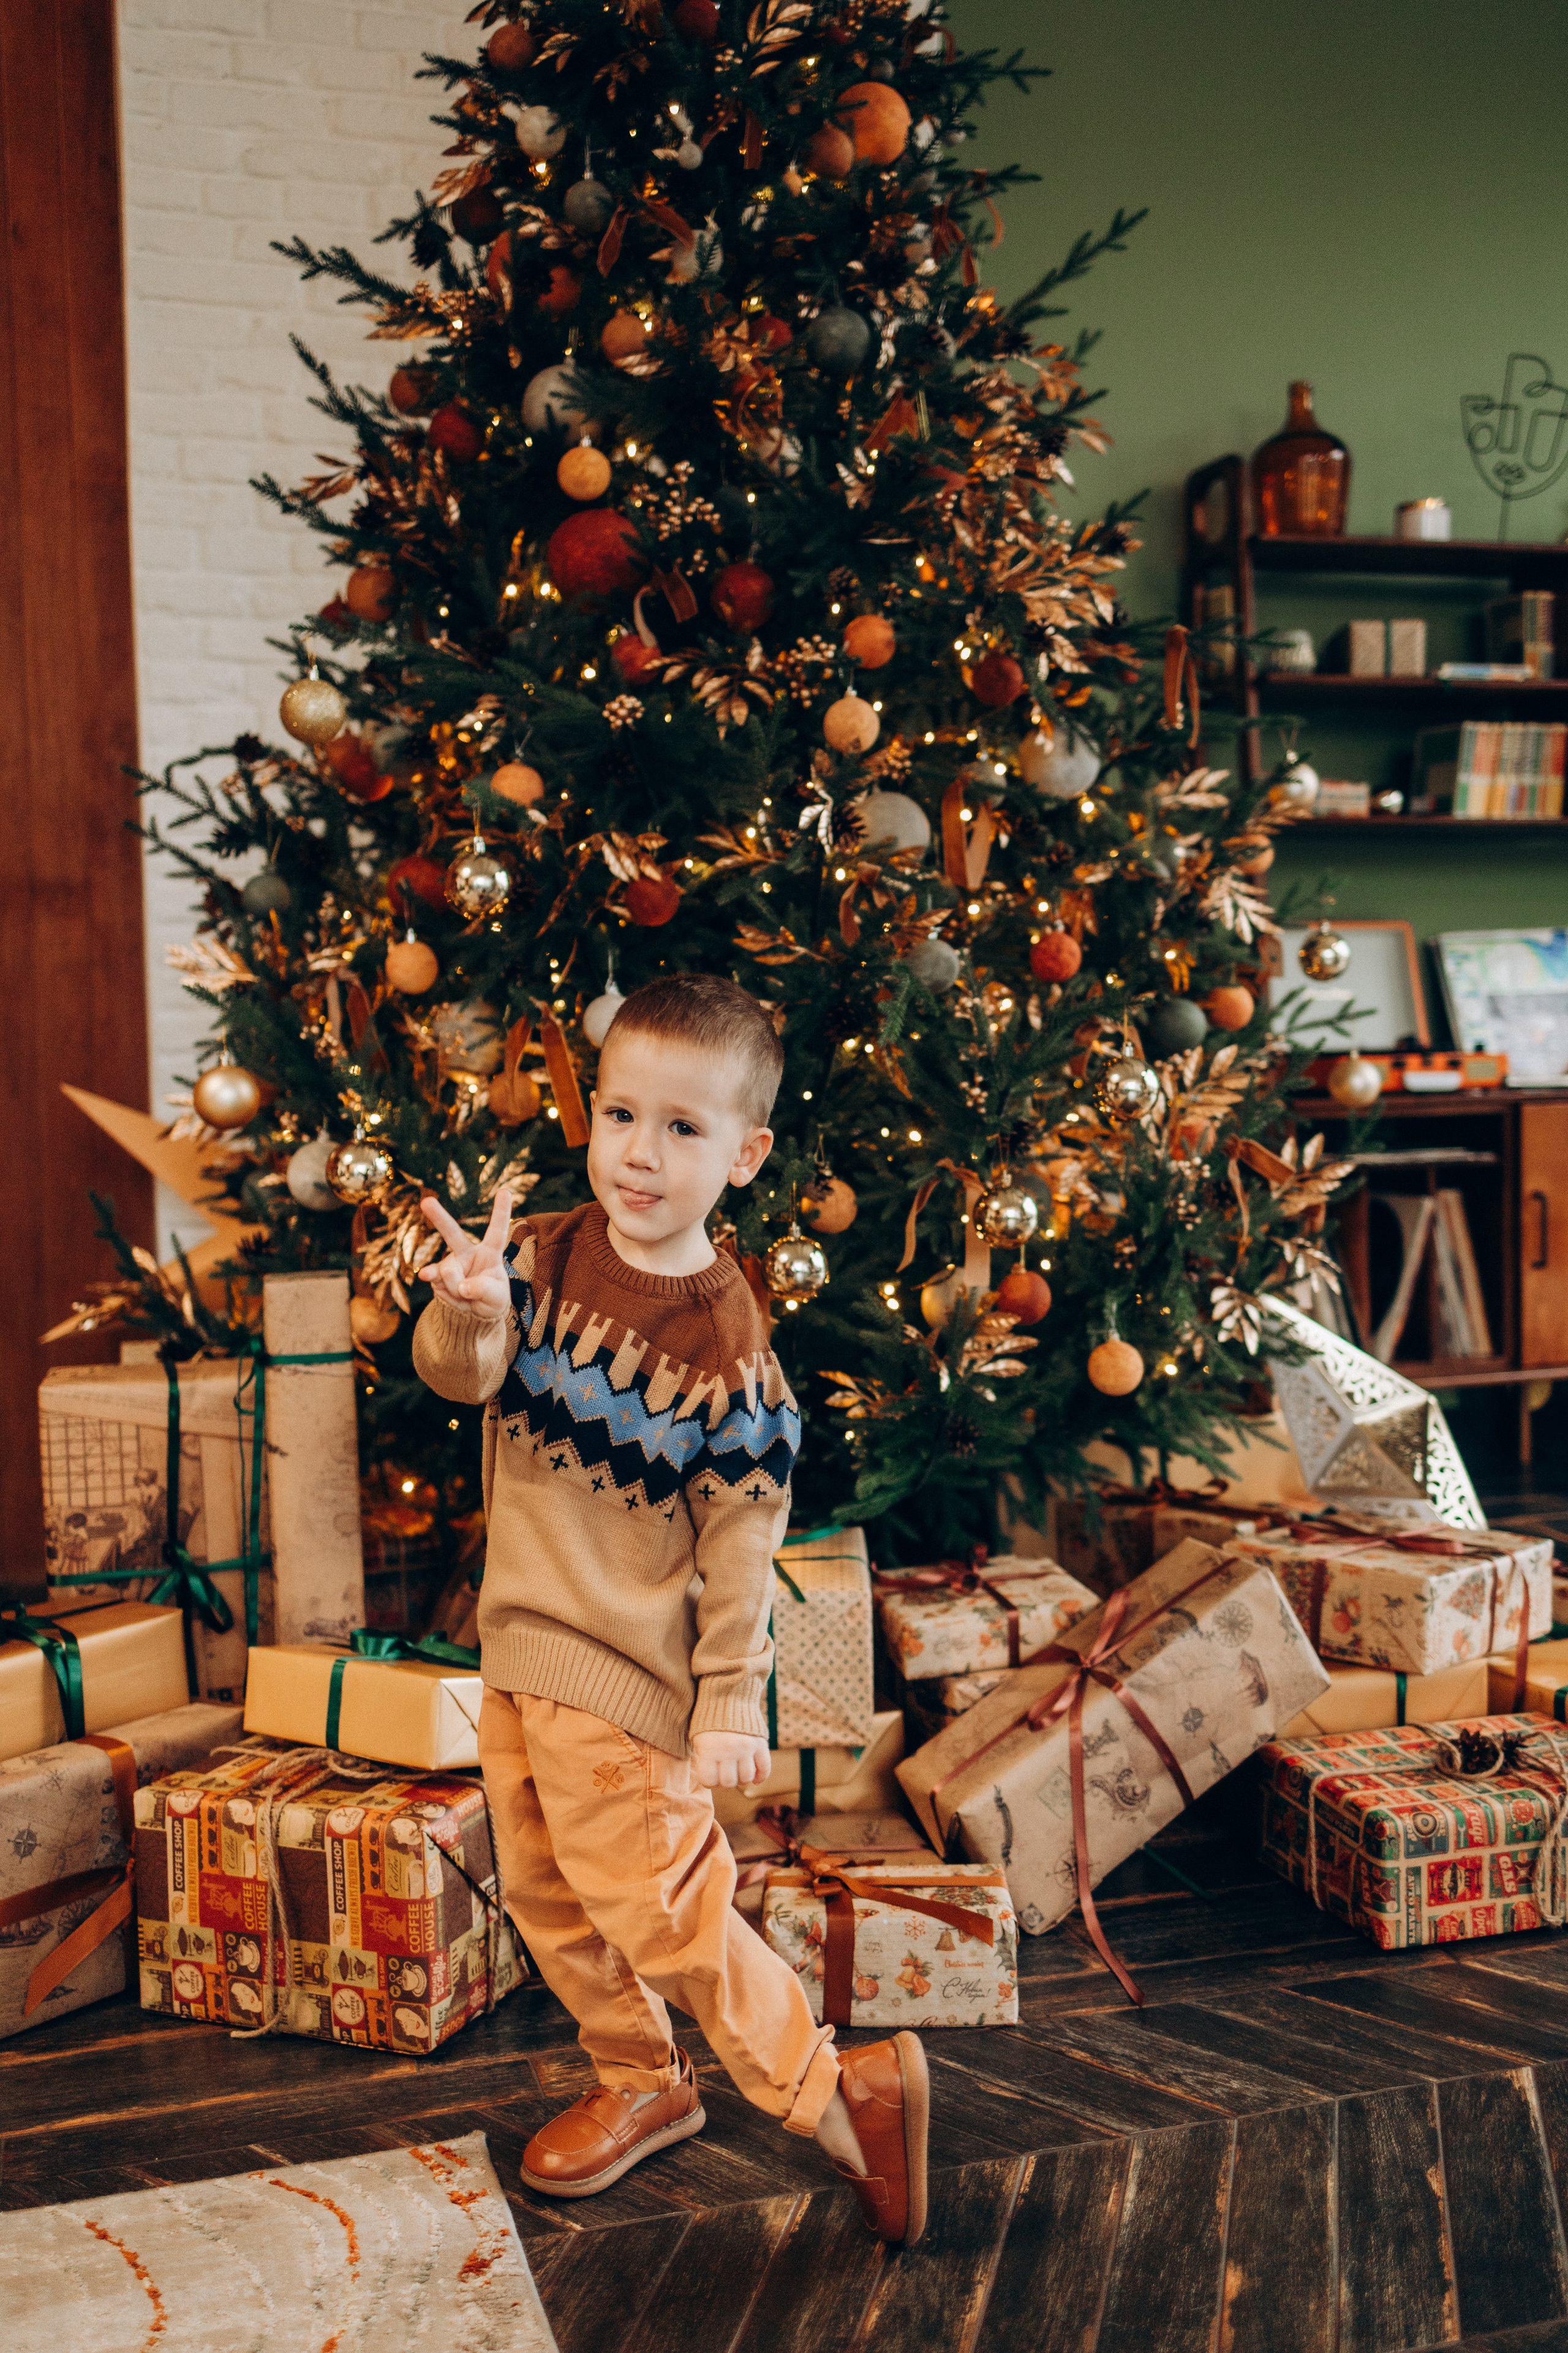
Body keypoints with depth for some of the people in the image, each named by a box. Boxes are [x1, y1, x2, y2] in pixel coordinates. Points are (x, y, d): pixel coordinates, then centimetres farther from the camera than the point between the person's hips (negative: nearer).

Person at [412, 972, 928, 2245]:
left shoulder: (727, 1337, -18)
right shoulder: (544, 1254, -4)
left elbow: (744, 1530, -13)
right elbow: (460, 1376, -16)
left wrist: (732, 1701, -11)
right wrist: (466, 1317, -39)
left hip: (631, 1672, -7)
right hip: (521, 1643, 7)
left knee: (658, 1908, 0)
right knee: (546, 1897, 19)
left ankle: (838, 2089, 20)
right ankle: (642, 2083, 41)